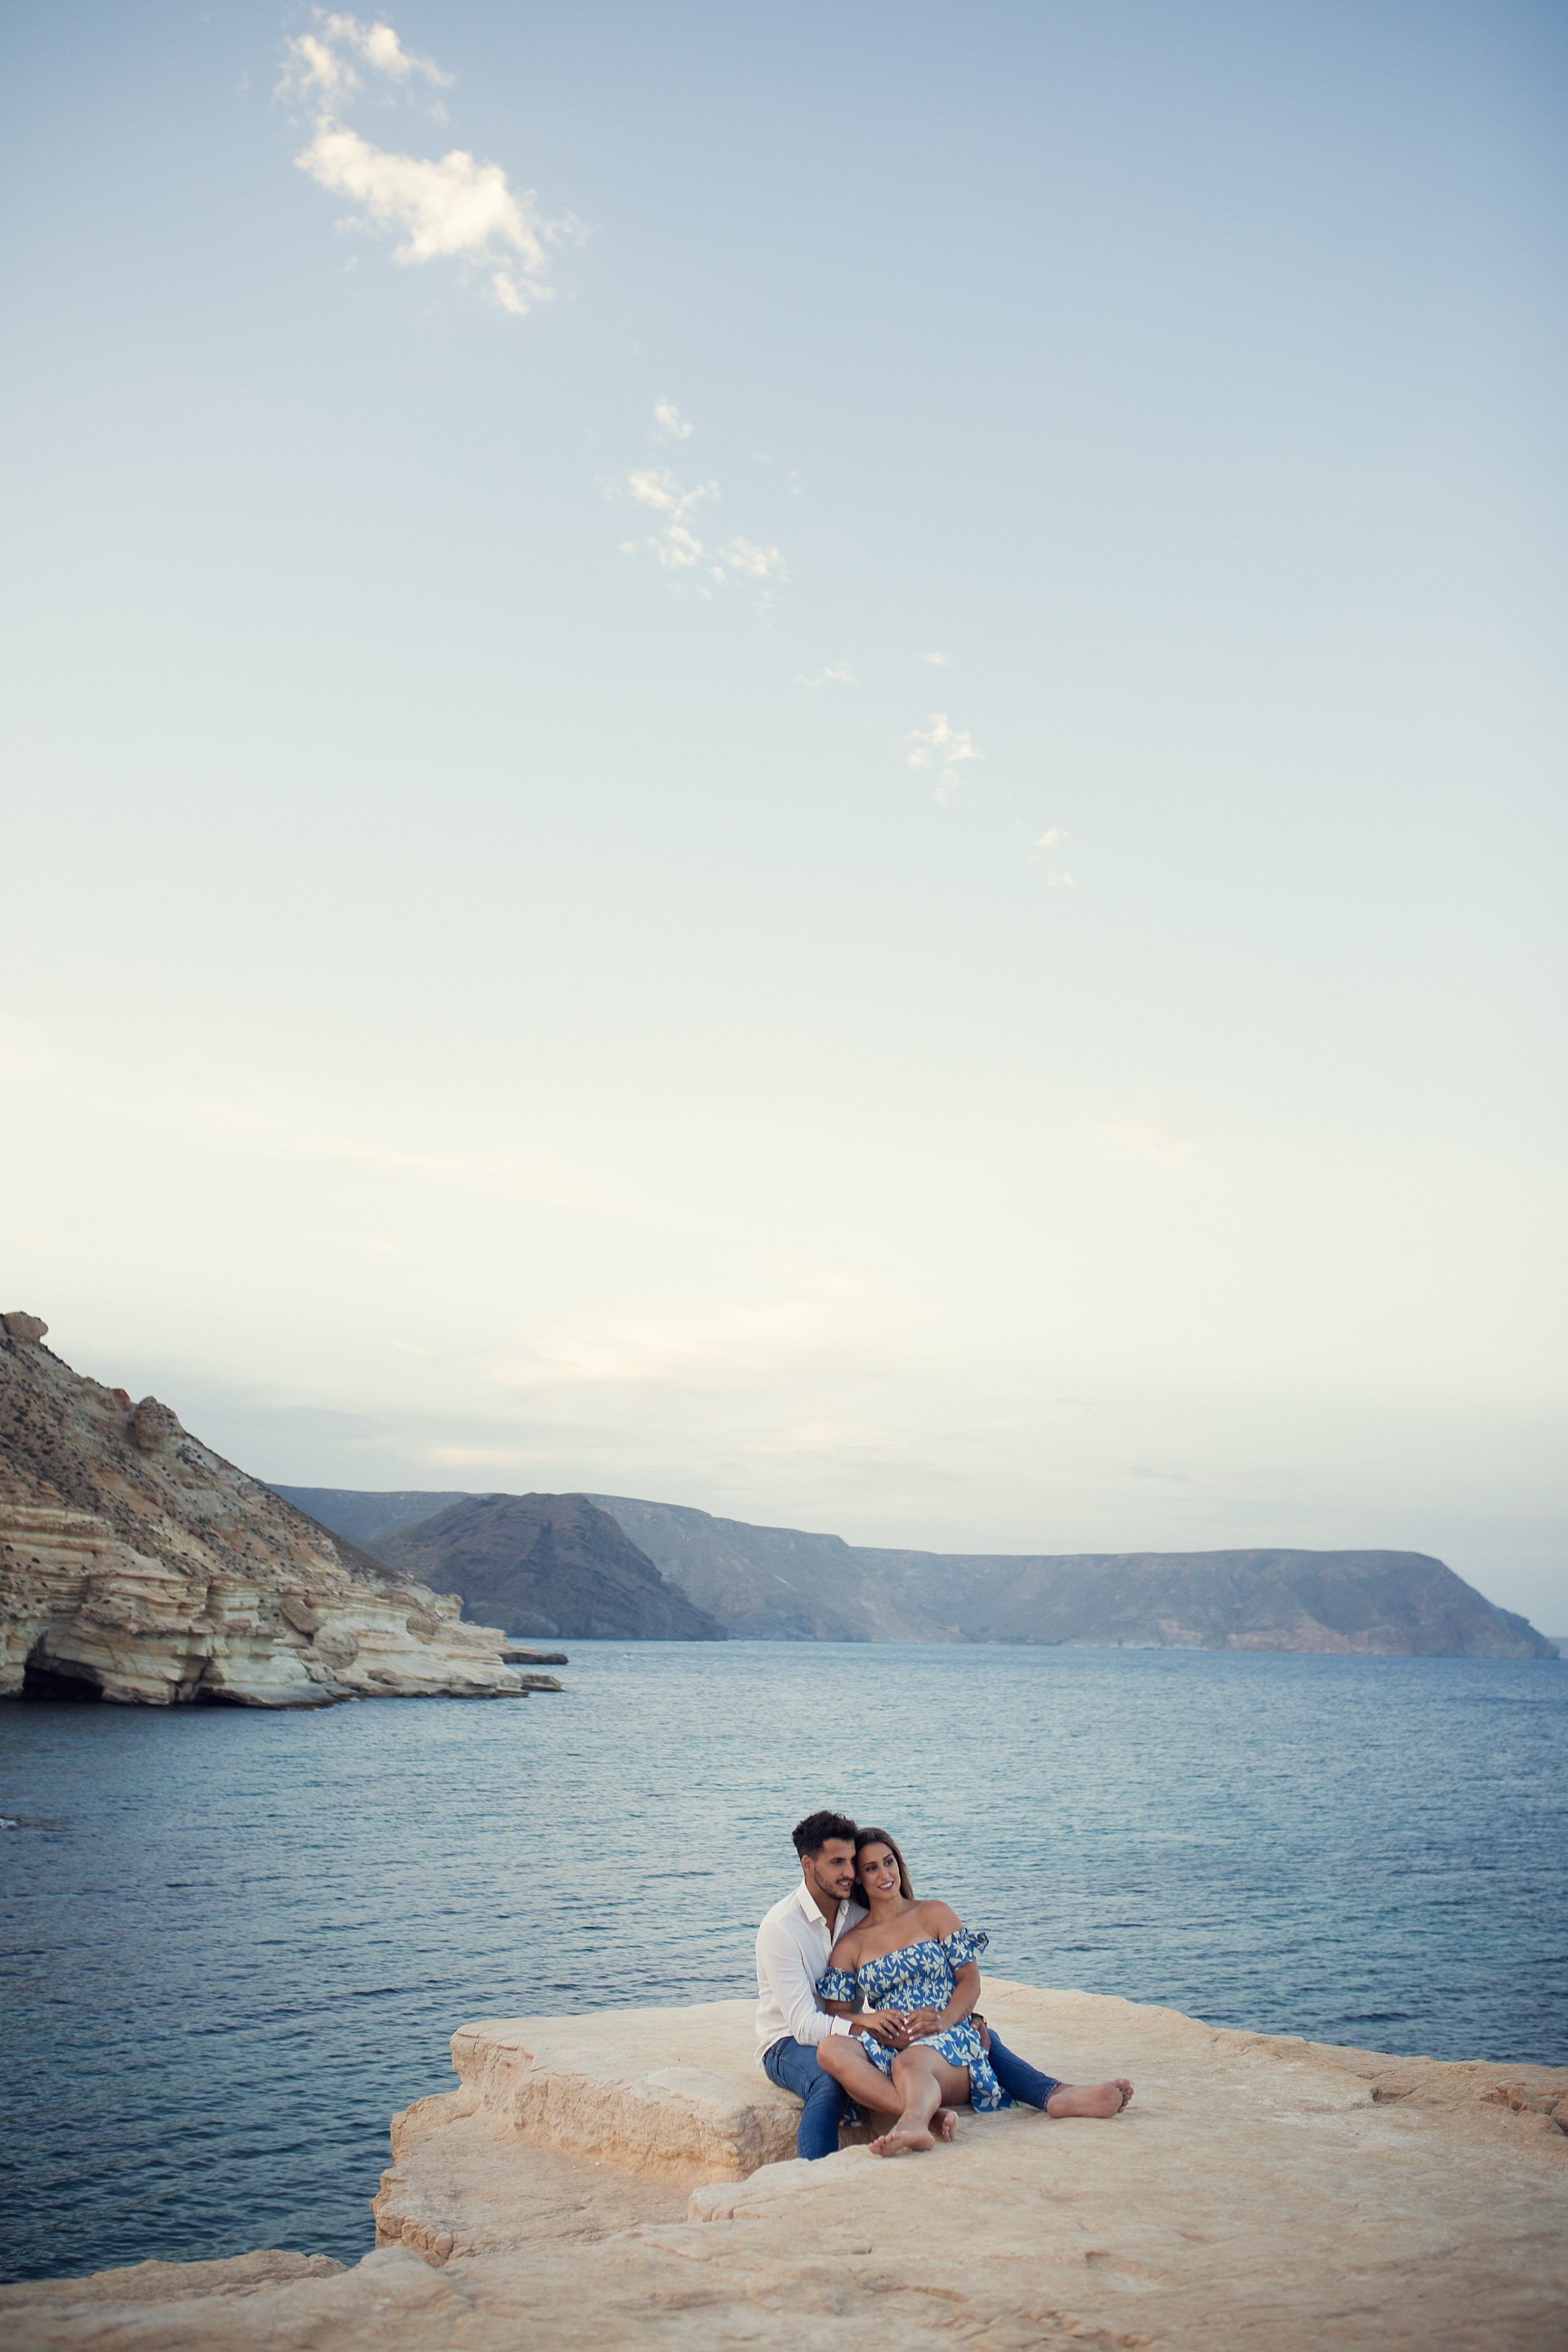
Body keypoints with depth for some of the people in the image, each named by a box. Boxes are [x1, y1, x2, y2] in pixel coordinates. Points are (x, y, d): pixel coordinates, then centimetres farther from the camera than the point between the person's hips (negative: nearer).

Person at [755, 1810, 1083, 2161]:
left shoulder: (862, 1913, 1)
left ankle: (1055, 2096, -25)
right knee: (831, 2082, -46)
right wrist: (867, 2027, -41)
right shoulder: (780, 1928, -18)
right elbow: (803, 2023, -25)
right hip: (790, 2042, -5)